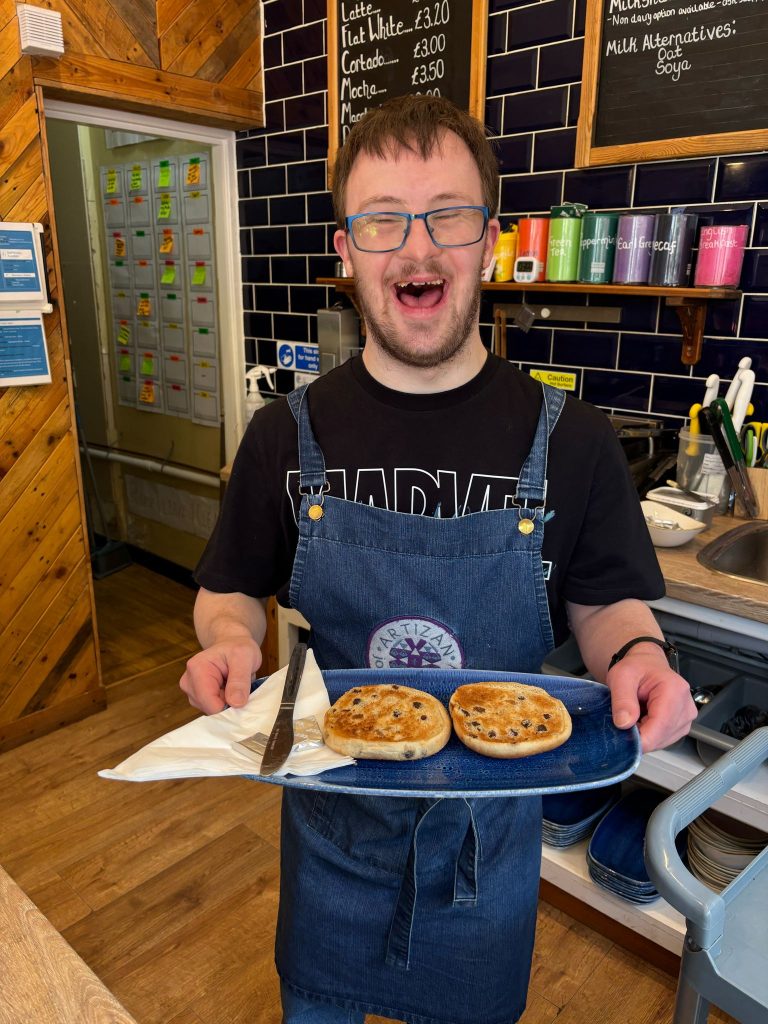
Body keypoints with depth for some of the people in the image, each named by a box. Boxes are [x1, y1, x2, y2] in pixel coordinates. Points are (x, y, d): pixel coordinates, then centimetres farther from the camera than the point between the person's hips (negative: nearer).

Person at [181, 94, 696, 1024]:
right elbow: (232, 592, 0)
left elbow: (606, 602, -3)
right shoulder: (285, 437, -12)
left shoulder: (572, 441, -14)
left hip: (492, 818, 0)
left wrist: (636, 657, -24)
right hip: (329, 812, 1)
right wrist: (230, 638, -22)